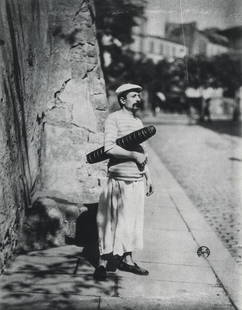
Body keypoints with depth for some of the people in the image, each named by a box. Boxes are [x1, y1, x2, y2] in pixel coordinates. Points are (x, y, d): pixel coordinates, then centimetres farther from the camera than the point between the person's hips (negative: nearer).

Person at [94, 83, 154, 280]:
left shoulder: (138, 122, 15)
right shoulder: (114, 119, -7)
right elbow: (109, 148, -19)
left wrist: (148, 177, 20)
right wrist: (135, 155, -13)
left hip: (137, 180, 7)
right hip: (119, 179, -7)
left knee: (133, 220, 12)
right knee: (111, 221, -1)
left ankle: (127, 259, 23)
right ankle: (104, 261, 9)